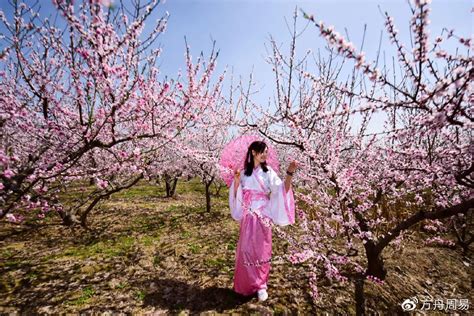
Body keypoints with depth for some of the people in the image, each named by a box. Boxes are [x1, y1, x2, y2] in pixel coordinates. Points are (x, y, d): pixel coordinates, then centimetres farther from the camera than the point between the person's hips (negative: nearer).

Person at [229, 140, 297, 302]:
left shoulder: (268, 172, -1)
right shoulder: (244, 173, 3)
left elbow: (282, 190, -11)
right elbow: (237, 196, 4)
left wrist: (289, 173, -24)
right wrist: (236, 181, -13)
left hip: (263, 216, -1)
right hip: (247, 217, 2)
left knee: (261, 250, 7)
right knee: (246, 249, 10)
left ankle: (261, 285, 27)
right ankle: (247, 283, 32)